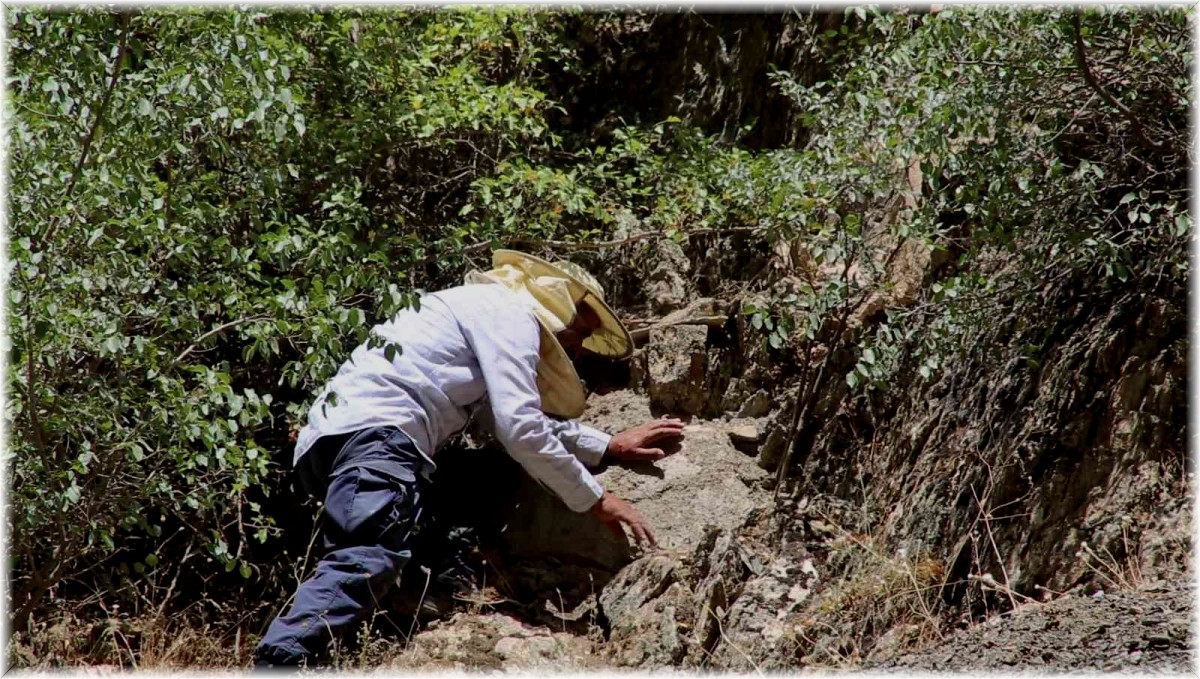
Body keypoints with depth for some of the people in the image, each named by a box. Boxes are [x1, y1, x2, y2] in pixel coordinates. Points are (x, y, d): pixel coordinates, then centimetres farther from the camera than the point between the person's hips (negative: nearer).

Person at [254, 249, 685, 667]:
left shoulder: (485, 314, 34)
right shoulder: (510, 312, 4)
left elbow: (523, 419, 38)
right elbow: (520, 428, -8)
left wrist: (609, 445, 38)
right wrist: (594, 499, 0)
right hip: (376, 429, -10)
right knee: (367, 560, -29)